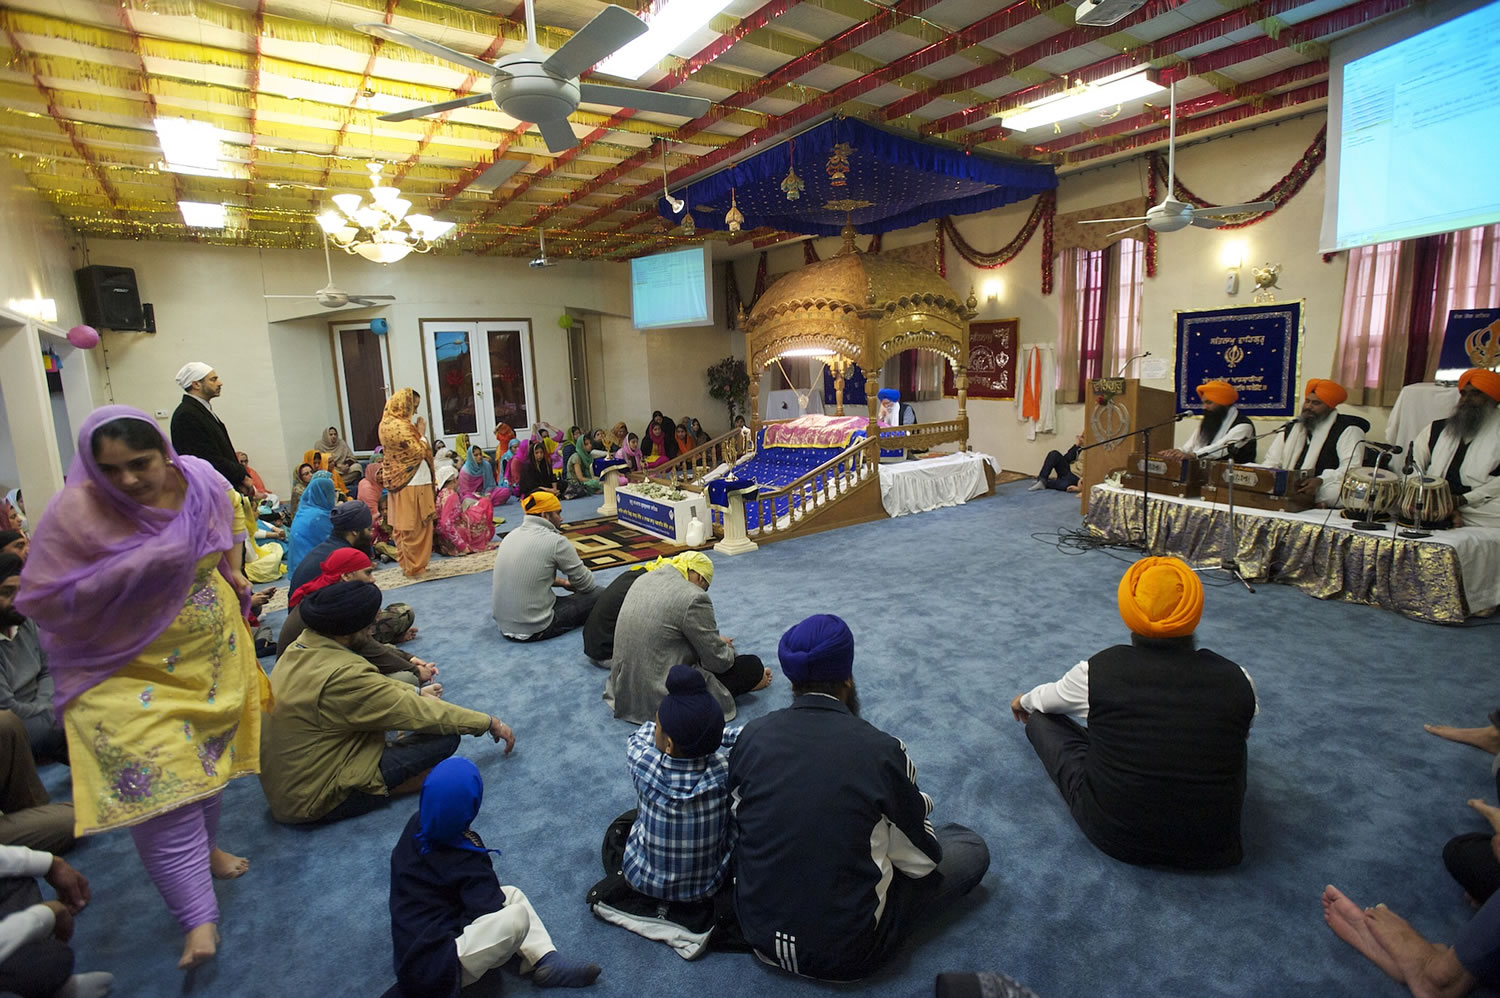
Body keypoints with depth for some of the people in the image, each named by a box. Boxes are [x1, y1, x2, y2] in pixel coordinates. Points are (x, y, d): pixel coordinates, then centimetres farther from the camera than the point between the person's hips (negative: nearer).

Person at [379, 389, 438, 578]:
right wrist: (422, 433, -6)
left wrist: (417, 432, 7)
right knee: (413, 528, -2)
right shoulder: (398, 426, -18)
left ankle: (409, 565, 26)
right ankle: (413, 568, 6)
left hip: (402, 483, 10)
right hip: (411, 485, -10)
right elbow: (418, 451, -16)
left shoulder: (390, 423, 13)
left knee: (404, 528, 16)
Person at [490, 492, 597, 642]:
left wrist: (563, 582, 21)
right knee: (599, 595, 0)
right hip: (534, 630, -7)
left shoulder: (512, 535, 5)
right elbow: (587, 584, -6)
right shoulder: (555, 541, -16)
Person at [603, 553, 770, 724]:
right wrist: (727, 647, 11)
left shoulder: (646, 578, 8)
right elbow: (719, 661, -11)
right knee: (752, 665, 3)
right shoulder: (693, 597, -18)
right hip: (661, 699, -9)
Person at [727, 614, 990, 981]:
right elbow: (921, 862, -8)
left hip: (756, 930, 3)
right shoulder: (882, 750, -22)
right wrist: (915, 805, 13)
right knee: (972, 847, 8)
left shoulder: (751, 735, -11)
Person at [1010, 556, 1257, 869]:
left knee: (1040, 718, 14)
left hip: (1114, 836, -2)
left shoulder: (1098, 671, -16)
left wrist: (1024, 701, 31)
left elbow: (1047, 699, 6)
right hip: (1209, 846, 3)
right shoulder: (1237, 681, -12)